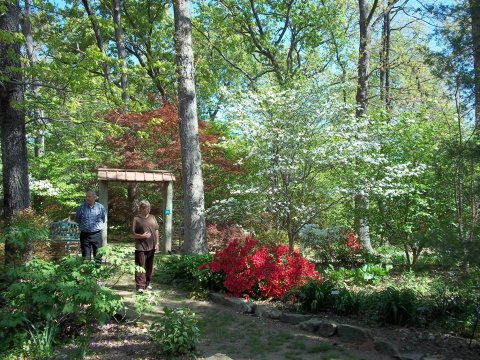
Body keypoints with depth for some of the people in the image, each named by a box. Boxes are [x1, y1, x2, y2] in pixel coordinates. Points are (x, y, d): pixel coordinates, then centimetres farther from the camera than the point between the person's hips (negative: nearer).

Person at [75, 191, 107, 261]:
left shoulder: (100, 207, -1)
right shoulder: (81, 207, 0)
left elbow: (104, 219, 10)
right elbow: (77, 220, 13)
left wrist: (98, 226, 8)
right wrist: (82, 226, 11)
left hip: (96, 234, 0)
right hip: (85, 234, 0)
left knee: (98, 256, 6)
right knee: (86, 257, 4)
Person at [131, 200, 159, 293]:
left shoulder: (152, 218, 11)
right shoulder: (136, 219, -3)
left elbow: (156, 231, 15)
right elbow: (133, 234, -4)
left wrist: (157, 243, 8)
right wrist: (142, 236, -19)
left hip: (151, 247, 5)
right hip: (141, 247, -5)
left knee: (149, 266, 13)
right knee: (140, 267, -5)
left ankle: (147, 283, 26)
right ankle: (140, 286, -3)